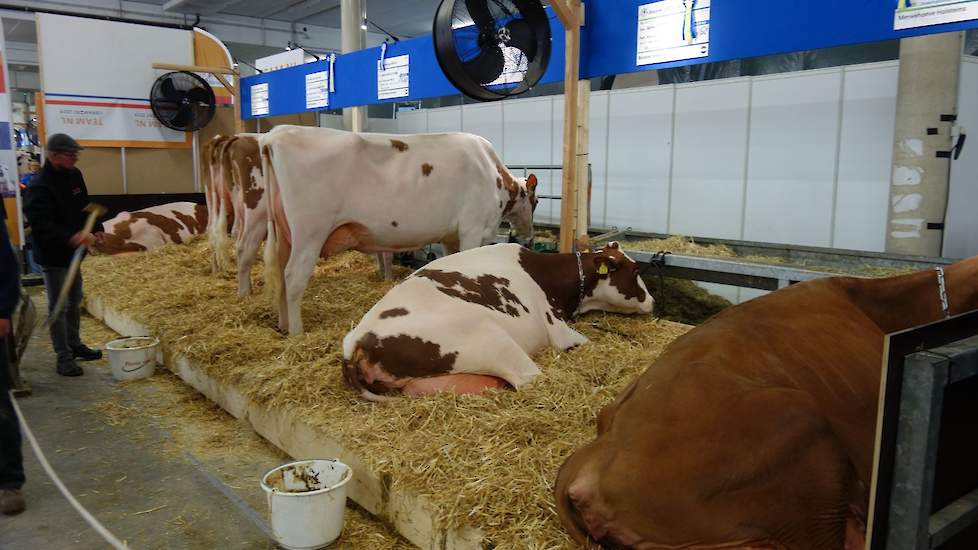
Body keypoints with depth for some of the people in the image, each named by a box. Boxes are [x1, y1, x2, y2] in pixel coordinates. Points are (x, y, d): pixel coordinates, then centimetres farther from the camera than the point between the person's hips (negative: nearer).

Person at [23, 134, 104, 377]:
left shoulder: (74, 175, 3)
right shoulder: (40, 187, -22)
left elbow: (85, 207, 15)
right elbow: (42, 225, -31)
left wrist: (95, 229, 2)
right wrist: (73, 237, -43)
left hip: (72, 252, 9)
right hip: (53, 256, -8)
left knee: (74, 301, 19)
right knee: (59, 306, -3)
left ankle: (75, 345, 34)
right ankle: (64, 357, 5)